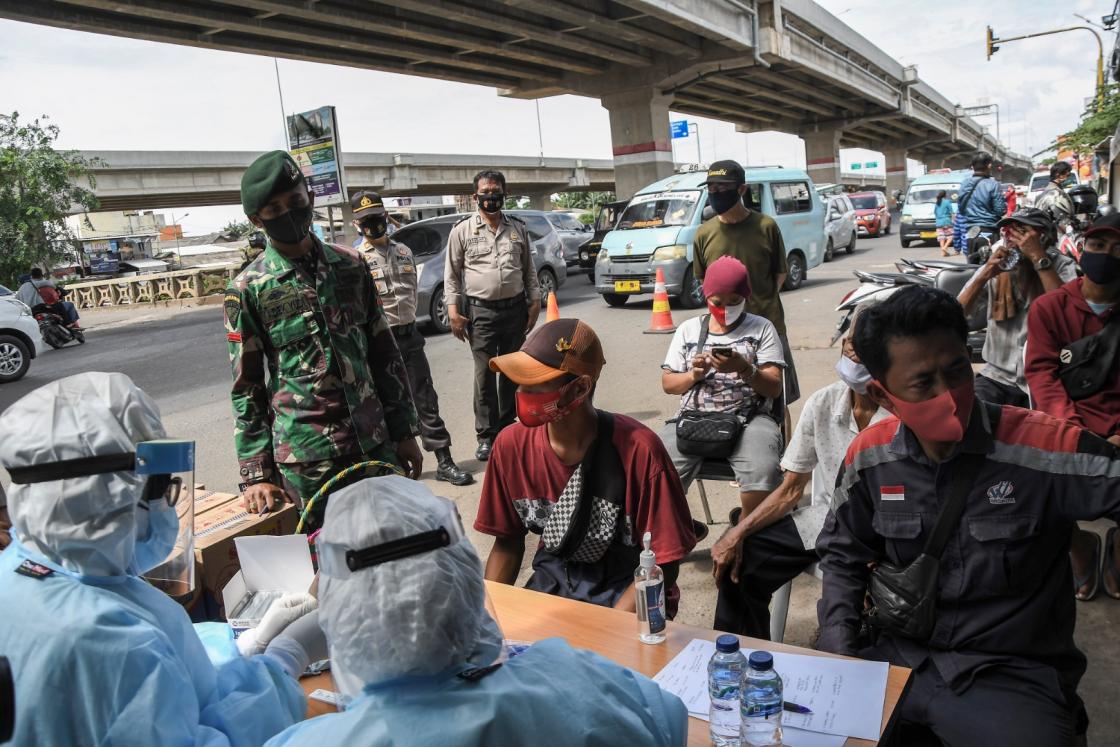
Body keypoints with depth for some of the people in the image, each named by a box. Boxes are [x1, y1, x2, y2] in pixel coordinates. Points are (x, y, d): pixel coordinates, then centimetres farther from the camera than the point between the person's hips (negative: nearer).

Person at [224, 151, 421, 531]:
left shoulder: (350, 265, 6)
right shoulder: (247, 289, -3)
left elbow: (384, 354, 9)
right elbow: (246, 389, -1)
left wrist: (404, 431, 8)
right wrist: (256, 474, -4)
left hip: (375, 443, 3)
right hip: (305, 456, -3)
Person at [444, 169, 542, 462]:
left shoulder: (518, 228, 10)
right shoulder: (463, 230, 1)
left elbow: (529, 269, 14)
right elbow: (451, 274, 1)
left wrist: (535, 301, 7)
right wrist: (453, 310, -5)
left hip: (515, 308, 3)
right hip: (481, 311, -3)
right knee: (484, 375, -4)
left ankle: (507, 428, 24)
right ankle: (486, 436, 3)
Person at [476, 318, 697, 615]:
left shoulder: (638, 450, -22)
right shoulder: (512, 444, -8)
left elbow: (664, 564, -15)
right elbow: (507, 543, 5)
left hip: (625, 595, -3)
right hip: (551, 582, 4)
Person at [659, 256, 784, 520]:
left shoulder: (761, 328, 10)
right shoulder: (688, 329, 18)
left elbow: (774, 388, 2)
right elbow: (668, 384, 16)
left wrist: (744, 368, -16)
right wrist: (694, 374, -5)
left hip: (748, 418, -1)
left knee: (763, 476, -32)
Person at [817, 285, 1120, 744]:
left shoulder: (1047, 447, -16)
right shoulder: (869, 457, -3)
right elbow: (842, 555, 10)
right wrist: (839, 647, -2)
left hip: (1013, 677, -3)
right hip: (900, 657, 3)